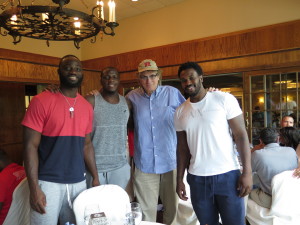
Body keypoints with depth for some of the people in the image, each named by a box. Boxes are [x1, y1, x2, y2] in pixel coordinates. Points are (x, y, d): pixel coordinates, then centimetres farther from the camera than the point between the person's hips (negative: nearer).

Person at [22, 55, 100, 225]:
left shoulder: (87, 107, 6)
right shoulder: (41, 101, -9)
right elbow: (31, 146, -10)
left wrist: (96, 177, 11)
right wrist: (34, 188, -14)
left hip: (79, 182, 5)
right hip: (48, 182, -4)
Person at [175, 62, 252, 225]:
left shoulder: (224, 99, -5)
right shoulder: (180, 112, 6)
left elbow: (241, 135, -7)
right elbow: (182, 148, 10)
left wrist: (247, 172, -12)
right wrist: (179, 179, 8)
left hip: (227, 175, -3)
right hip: (197, 179, 3)